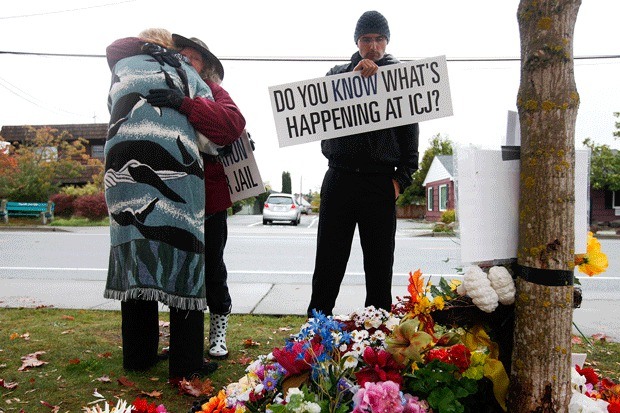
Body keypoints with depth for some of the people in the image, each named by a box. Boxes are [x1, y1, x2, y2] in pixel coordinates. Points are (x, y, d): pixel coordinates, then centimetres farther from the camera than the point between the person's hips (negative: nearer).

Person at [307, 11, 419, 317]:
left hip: (381, 182, -1)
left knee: (380, 265, 6)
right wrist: (354, 75, -14)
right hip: (339, 179, 1)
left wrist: (401, 179, -4)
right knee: (328, 262, 5)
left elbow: (411, 133, 6)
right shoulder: (338, 73, 14)